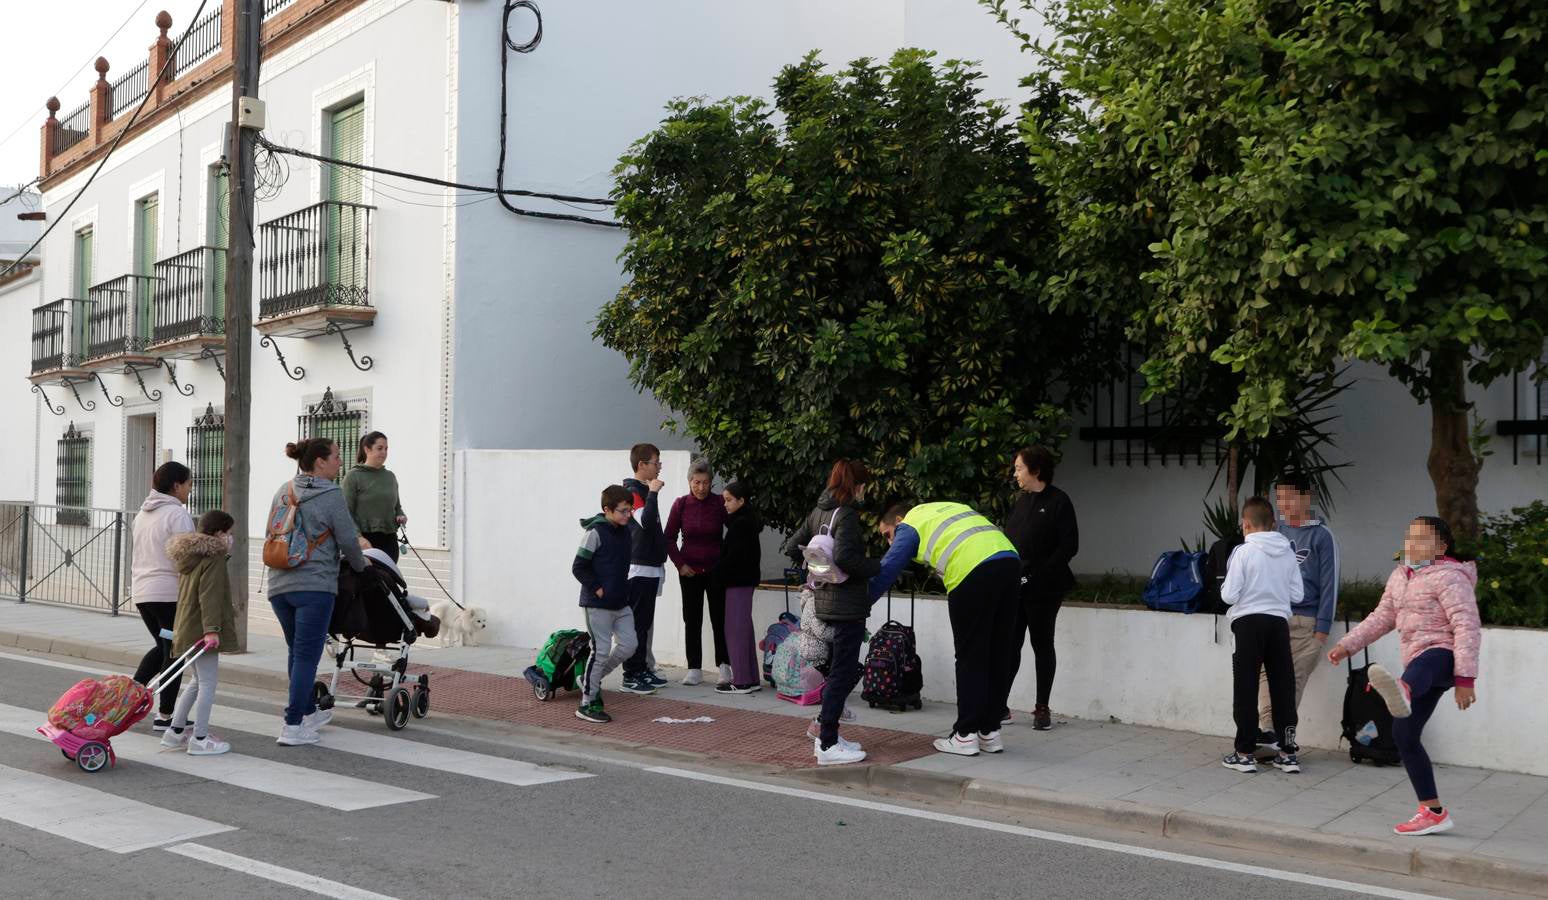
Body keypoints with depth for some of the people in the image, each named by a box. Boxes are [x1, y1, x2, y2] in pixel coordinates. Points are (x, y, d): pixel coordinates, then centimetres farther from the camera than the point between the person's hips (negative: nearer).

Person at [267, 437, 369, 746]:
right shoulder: (331, 495, -7)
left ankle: (308, 712, 31)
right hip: (315, 585, -6)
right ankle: (293, 727, -4)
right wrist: (360, 565, 14)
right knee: (307, 654, -2)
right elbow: (348, 540, -6)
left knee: (296, 650, 18)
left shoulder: (283, 491, 12)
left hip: (279, 585, 7)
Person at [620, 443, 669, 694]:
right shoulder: (633, 492, -13)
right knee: (636, 622, -6)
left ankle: (643, 669, 21)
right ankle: (631, 676, -2)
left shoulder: (645, 491, 17)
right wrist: (653, 493, -21)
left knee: (645, 623, 14)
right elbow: (646, 521, -29)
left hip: (650, 567, 10)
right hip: (638, 567, -10)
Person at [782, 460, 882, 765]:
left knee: (846, 669, 19)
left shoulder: (819, 512, 9)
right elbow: (844, 557, -29)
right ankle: (827, 745, 1)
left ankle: (825, 727, 23)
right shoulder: (847, 514, -15)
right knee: (842, 672, -2)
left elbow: (791, 548, 13)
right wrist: (878, 567, -16)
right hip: (848, 602, -9)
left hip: (826, 600, 9)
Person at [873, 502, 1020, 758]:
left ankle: (966, 735, 6)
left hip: (973, 571, -7)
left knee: (971, 658, 2)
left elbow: (885, 572, 7)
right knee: (999, 655, 12)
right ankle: (990, 732, 20)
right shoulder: (945, 509, 33)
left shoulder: (910, 525, 13)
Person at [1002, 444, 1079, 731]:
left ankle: (1042, 708, 11)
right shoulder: (1020, 500, 13)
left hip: (1043, 588, -5)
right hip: (1015, 585, 5)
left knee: (1042, 644, 4)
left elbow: (1069, 546, -11)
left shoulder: (1058, 501, -6)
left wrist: (1039, 574, -18)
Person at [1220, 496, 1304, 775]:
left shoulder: (1243, 551, -10)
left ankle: (1245, 753, 6)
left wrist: (1224, 588, 11)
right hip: (1279, 622, 4)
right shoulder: (1287, 553, 3)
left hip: (1248, 622, -4)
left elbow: (1230, 595, -11)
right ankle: (1287, 752, 14)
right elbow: (1297, 595, 7)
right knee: (1283, 687, 10)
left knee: (1246, 689, 4)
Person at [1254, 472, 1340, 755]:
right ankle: (1267, 730, -15)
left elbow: (1329, 583, -1)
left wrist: (1322, 628, -6)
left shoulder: (1321, 535, 2)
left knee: (1294, 679, -7)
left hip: (1306, 622, -3)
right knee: (1267, 674, -11)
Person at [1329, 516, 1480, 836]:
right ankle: (1433, 812, 12)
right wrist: (1348, 645, 12)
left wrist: (1465, 679, -24)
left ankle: (1402, 692, -84)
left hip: (1443, 657, -9)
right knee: (1404, 733, 3)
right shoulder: (1400, 577, 18)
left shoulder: (1449, 578, -8)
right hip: (1418, 666, 9)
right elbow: (1382, 617, 25)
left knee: (1420, 666, -44)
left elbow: (1466, 628, -16)